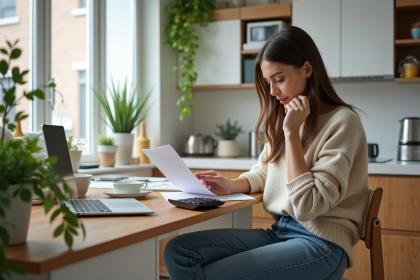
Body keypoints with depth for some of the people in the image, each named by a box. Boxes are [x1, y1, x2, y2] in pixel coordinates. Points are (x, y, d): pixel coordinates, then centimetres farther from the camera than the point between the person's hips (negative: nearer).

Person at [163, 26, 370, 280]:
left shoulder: (342, 121, -11)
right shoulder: (284, 118, 13)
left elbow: (307, 207, -17)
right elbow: (263, 172, 23)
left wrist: (292, 133, -15)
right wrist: (232, 185, 2)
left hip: (320, 243, -7)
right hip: (278, 232, 7)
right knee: (178, 251, -12)